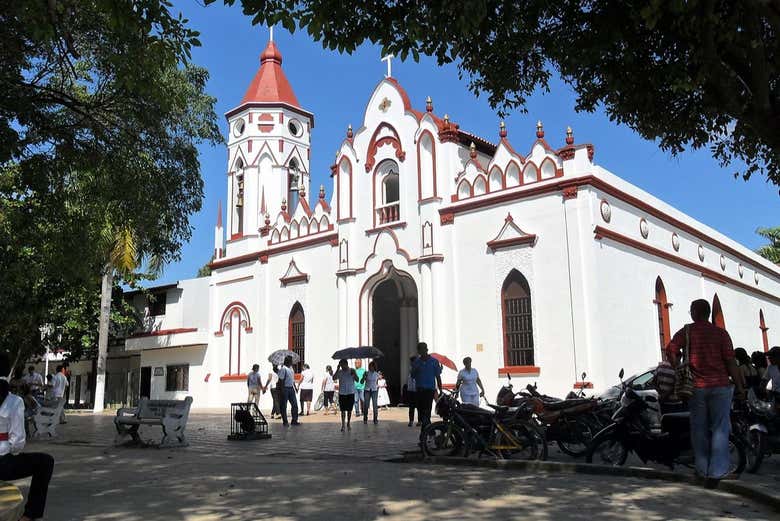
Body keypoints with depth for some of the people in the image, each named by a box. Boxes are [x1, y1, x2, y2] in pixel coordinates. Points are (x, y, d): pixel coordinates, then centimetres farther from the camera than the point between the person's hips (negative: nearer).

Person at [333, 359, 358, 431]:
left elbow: (357, 380, -6)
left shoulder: (352, 371, 0)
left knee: (349, 410, 9)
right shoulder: (339, 372, -1)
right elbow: (334, 378, -16)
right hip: (342, 393, -1)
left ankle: (348, 424, 23)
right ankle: (343, 425, 1)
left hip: (351, 393, 1)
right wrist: (337, 369, -19)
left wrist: (354, 374, -22)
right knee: (343, 410, -2)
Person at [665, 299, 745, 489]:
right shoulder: (721, 333, -1)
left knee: (699, 430, 11)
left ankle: (703, 471, 19)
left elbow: (671, 350, -12)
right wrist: (739, 387, 2)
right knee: (720, 429, 3)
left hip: (696, 387, 1)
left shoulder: (686, 331, 0)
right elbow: (730, 362, -4)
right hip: (720, 386, -1)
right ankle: (716, 472, -3)